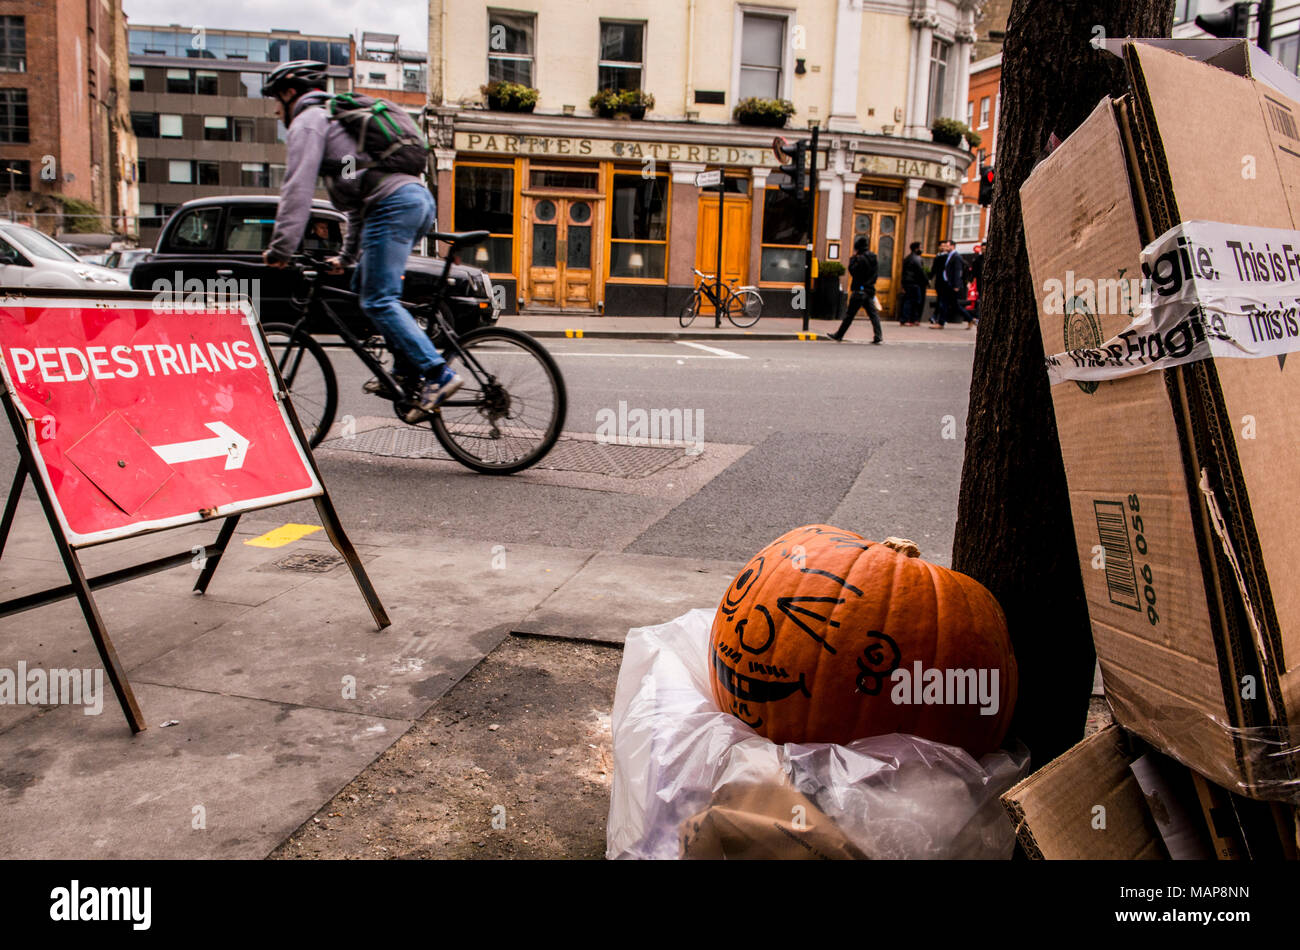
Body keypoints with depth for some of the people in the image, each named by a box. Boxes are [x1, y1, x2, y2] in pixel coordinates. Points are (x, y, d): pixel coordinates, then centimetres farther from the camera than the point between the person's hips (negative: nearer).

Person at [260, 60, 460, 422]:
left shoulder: (309, 120, 8)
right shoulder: (341, 118, 37)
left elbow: (298, 187, -6)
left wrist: (281, 247, -7)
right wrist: (348, 254, 40)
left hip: (394, 204, -9)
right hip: (420, 200, 9)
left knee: (378, 301, -10)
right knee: (366, 285, 18)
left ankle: (437, 375, -19)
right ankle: (407, 372, 11)